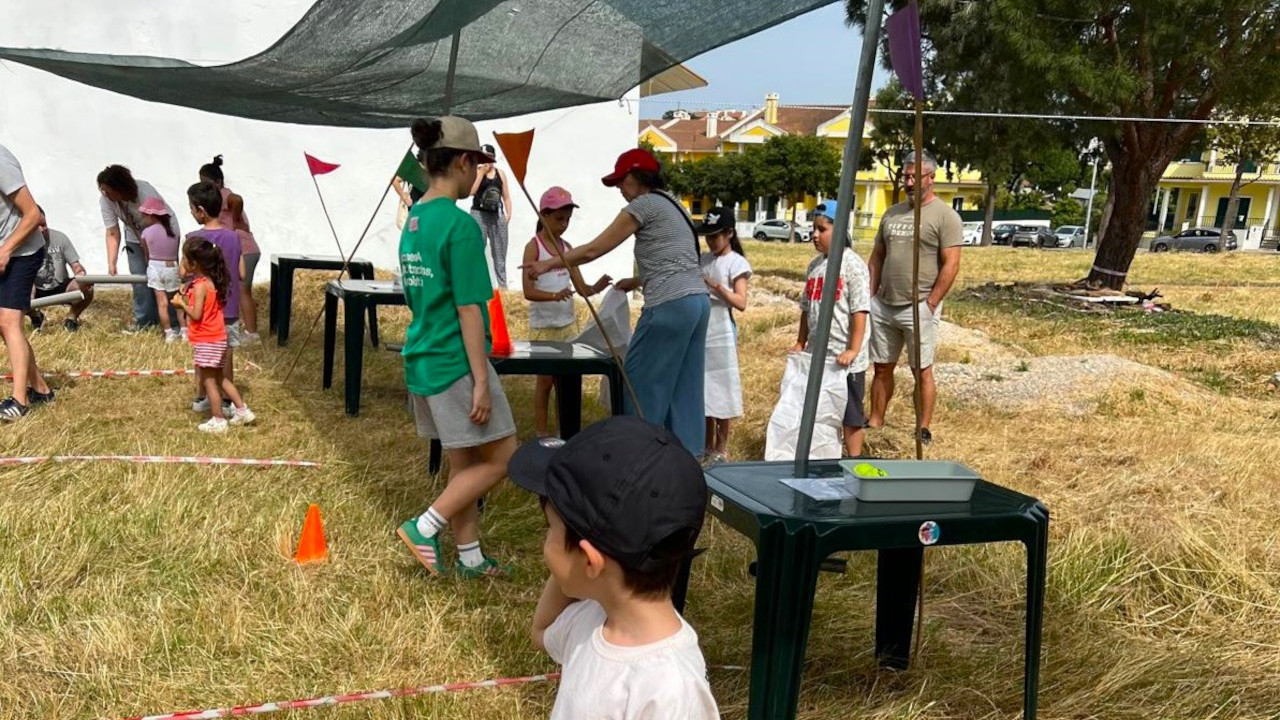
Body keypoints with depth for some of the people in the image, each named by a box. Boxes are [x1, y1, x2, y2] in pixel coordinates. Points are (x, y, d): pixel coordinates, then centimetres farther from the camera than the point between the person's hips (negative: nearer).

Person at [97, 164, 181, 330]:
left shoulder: (145, 193, -35)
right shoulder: (105, 201, -19)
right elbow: (112, 234, -16)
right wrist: (111, 264, -26)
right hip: (135, 237, 5)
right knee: (139, 277, -3)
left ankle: (173, 322, -5)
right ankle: (143, 320, 7)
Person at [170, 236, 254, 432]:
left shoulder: (200, 286, -19)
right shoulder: (211, 281, 8)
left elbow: (196, 314, -23)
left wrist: (181, 303, -9)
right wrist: (187, 299, 6)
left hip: (207, 341, -9)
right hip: (217, 338, 9)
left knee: (209, 380, 1)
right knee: (219, 378, 18)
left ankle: (218, 421, 8)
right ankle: (242, 410, 20)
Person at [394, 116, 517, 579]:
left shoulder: (414, 221, 10)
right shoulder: (460, 225, -18)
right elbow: (468, 309, -20)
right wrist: (481, 380, -17)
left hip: (423, 361, 9)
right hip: (456, 363, -9)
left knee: (464, 461, 16)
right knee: (501, 457, 3)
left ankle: (470, 558, 24)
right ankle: (424, 528, 3)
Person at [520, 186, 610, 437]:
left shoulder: (567, 247, 6)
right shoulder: (533, 247, -11)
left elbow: (581, 287, 3)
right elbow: (528, 292, -19)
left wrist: (594, 288, -19)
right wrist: (555, 296, -35)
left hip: (568, 323, 5)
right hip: (543, 326, -5)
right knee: (545, 378, 3)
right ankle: (541, 430, 15)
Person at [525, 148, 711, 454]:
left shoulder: (644, 204, -4)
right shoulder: (673, 206, 22)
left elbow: (594, 250, -4)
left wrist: (549, 264, 4)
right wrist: (637, 282, 22)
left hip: (671, 305, -9)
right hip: (698, 301, 9)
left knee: (642, 382, 2)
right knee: (684, 388, 11)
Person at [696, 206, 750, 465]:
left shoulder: (737, 263, -6)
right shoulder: (704, 259, 12)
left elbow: (741, 303, -14)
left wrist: (715, 285, -23)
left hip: (721, 335, -6)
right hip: (700, 333, 6)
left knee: (721, 389, 1)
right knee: (704, 390, 11)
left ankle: (722, 449, 12)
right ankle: (708, 446, 22)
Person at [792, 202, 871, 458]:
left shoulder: (853, 264, -11)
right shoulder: (815, 266, 10)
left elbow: (859, 312, -16)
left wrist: (853, 350, -21)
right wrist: (800, 344, 12)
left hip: (845, 359, -7)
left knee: (850, 414, 6)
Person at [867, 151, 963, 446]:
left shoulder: (945, 216, -6)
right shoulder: (892, 213, 13)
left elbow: (951, 265, -11)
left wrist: (930, 304, -14)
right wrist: (871, 296, 8)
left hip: (918, 308, -6)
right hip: (883, 306, 6)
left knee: (922, 371, 1)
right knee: (882, 367, 12)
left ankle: (923, 431, 9)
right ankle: (875, 424, 21)